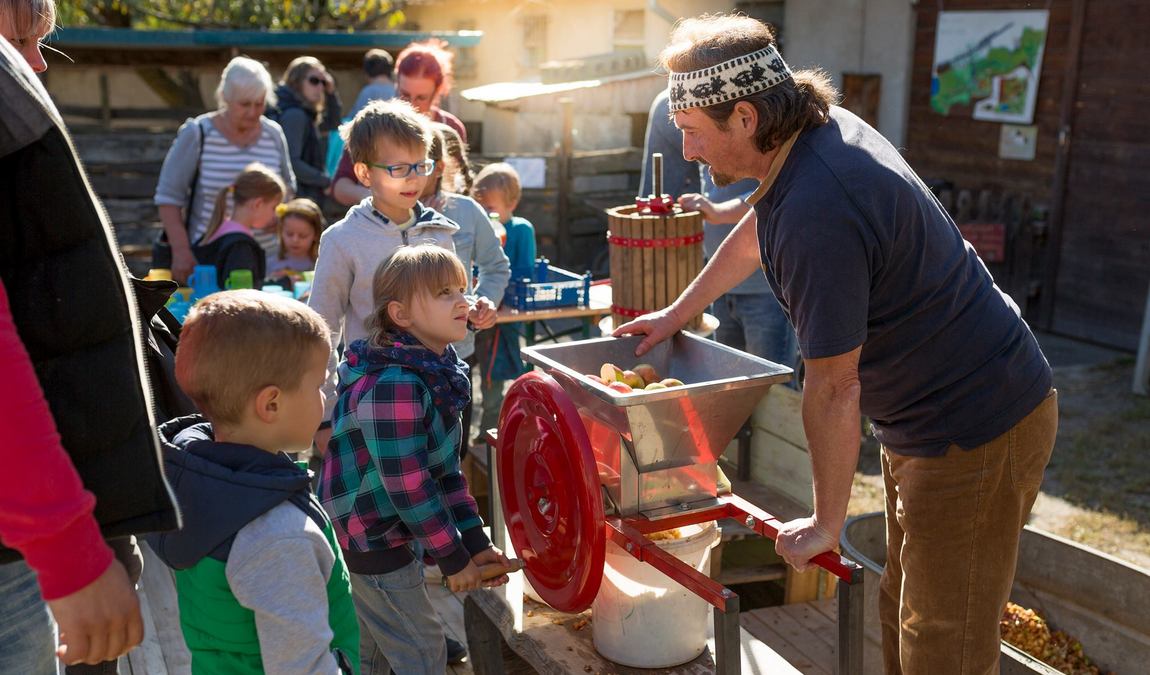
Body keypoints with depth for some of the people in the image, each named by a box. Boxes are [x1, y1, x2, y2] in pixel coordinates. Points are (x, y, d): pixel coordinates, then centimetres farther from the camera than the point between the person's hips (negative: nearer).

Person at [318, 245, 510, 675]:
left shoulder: (438, 370, 1)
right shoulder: (395, 387, -28)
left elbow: (446, 468, 5)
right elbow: (408, 486, -26)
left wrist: (476, 543, 2)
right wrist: (453, 559, -16)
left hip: (389, 534, 9)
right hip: (369, 538, -9)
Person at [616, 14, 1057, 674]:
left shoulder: (816, 212, -31)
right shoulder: (825, 126, 1)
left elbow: (834, 388, -25)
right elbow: (757, 233, 21)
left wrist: (825, 524, -11)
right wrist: (677, 312, 31)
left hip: (977, 433, -10)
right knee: (903, 615, 21)